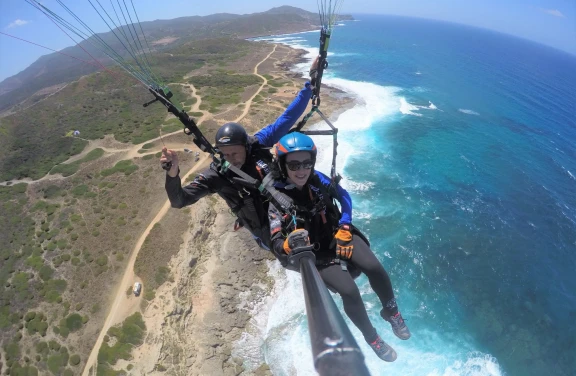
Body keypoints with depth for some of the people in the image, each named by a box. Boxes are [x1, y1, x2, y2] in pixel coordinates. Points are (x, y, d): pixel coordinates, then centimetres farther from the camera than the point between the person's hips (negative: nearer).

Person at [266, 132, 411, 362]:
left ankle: (391, 312, 14)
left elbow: (345, 198, 4)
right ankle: (372, 339, 13)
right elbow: (276, 244, -20)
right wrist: (289, 244, -43)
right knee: (349, 291, -20)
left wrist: (344, 230, -6)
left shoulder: (318, 179, -11)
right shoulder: (277, 200, -18)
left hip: (339, 234, 3)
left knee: (374, 268, -20)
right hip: (316, 254, -2)